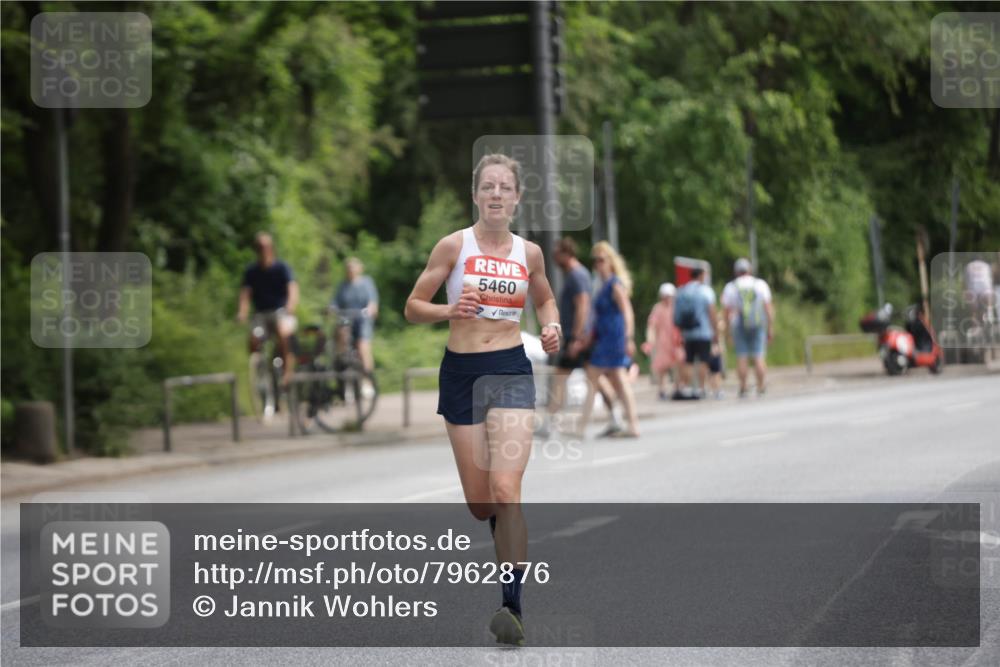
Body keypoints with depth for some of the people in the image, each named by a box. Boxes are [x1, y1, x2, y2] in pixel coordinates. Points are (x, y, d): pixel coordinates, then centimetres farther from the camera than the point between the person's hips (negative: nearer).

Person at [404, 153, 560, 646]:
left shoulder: (529, 252, 5)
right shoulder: (454, 245, -3)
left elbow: (544, 298, 24)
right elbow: (413, 307, 0)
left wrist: (552, 327, 3)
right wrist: (449, 311, -20)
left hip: (511, 370, 0)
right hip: (461, 371, 0)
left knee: (505, 489, -17)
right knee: (480, 505, 5)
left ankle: (513, 604, -16)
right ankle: (508, 537, 41)